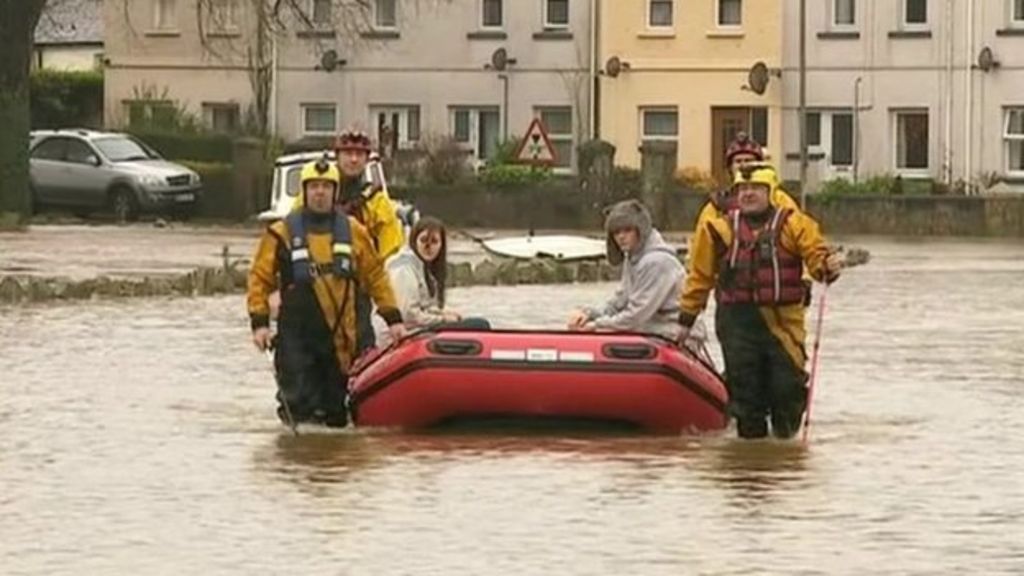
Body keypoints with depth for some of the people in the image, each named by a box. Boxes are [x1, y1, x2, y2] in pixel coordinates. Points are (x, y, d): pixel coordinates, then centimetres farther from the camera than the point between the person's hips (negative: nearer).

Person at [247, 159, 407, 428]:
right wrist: (259, 322, -8)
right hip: (296, 333, -3)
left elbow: (376, 275, 14)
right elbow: (259, 278, 1)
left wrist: (392, 317, 8)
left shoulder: (353, 231, 9)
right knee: (298, 406, -9)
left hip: (339, 335, 3)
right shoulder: (283, 233, 0)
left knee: (336, 418, 7)